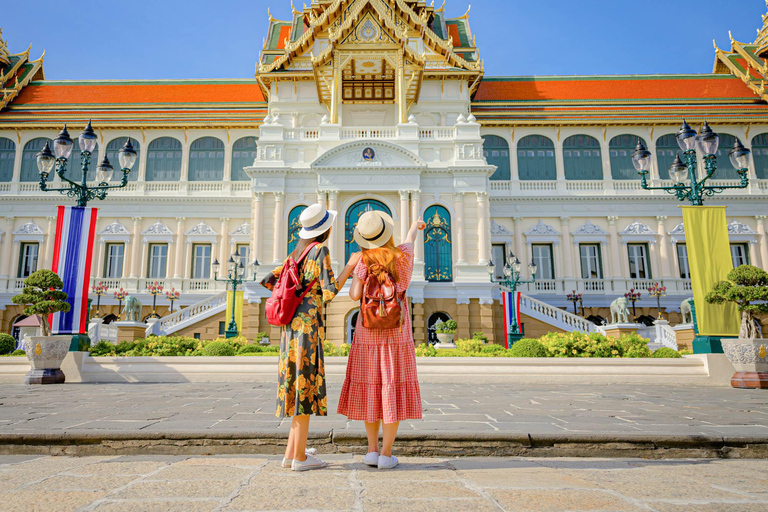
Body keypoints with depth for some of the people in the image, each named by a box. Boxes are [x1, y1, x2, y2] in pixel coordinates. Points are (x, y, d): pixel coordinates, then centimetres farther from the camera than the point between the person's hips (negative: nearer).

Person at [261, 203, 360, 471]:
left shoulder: (297, 253, 18)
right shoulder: (320, 250, -7)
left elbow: (266, 281, 19)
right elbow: (329, 294, -13)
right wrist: (350, 266, -5)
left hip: (292, 323, 9)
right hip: (308, 322, -9)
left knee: (300, 384, 14)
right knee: (306, 385, -3)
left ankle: (291, 452, 20)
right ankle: (300, 457, 5)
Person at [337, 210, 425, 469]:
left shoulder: (364, 261, -6)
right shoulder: (403, 255, -1)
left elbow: (355, 295, -11)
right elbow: (408, 241, 23)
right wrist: (415, 227, 45)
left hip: (368, 333, 0)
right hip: (397, 333, 0)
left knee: (370, 390, 10)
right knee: (392, 390, 3)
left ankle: (372, 450, 14)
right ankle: (386, 454, 6)